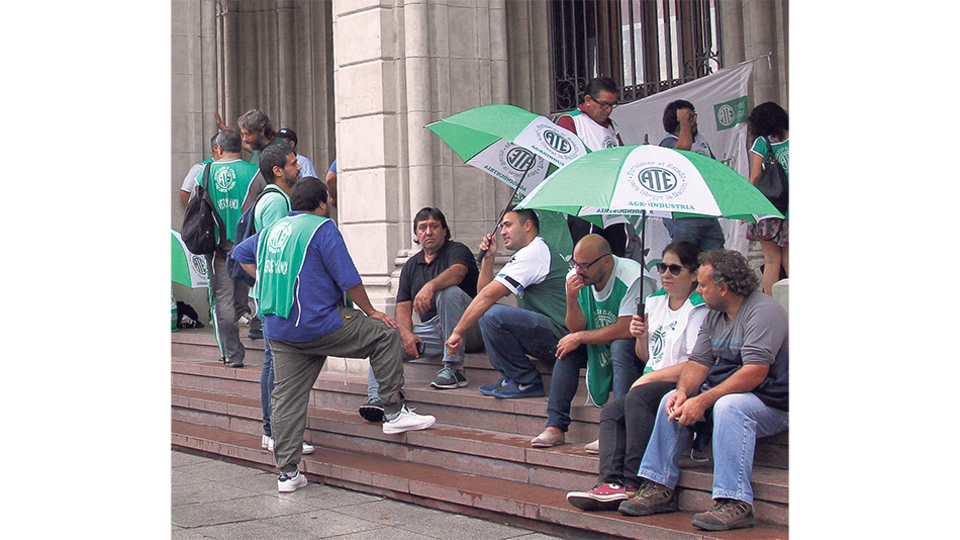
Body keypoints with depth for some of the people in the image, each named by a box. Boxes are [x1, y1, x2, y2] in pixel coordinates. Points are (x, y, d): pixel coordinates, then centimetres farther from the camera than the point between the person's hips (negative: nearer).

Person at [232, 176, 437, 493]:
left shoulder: (271, 230, 17)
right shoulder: (321, 228, -5)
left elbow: (241, 254, 36)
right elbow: (348, 277, -8)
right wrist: (370, 312, 4)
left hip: (279, 332, 7)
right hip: (318, 323, -7)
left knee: (287, 397, 8)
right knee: (385, 333, 5)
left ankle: (287, 473, 9)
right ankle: (393, 413, 5)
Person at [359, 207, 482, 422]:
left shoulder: (457, 251, 1)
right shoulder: (411, 266, 19)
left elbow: (457, 272, -24)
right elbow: (403, 307, 11)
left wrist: (431, 286, -45)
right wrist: (406, 334, -10)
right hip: (429, 330, 5)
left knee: (449, 292, -34)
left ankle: (454, 368, -32)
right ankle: (377, 398, -29)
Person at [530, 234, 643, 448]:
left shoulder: (632, 276, -24)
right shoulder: (576, 278, -6)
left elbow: (626, 329, -28)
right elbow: (577, 329, -7)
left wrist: (579, 338, -20)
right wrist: (571, 299, -26)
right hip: (600, 347, 6)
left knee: (621, 346, -34)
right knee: (567, 348, -13)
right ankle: (555, 427, -14)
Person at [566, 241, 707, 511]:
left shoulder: (699, 311, -7)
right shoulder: (655, 302, 17)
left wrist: (650, 378, -15)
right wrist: (641, 337, -1)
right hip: (653, 384, 8)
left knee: (638, 397, -31)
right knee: (611, 411, -14)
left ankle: (634, 483, -31)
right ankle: (611, 482, -31)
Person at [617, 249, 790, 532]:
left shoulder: (764, 311, -17)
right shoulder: (715, 316, 12)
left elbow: (755, 372, -26)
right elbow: (698, 362, 8)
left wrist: (703, 401, -28)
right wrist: (683, 390, -15)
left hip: (774, 402, -9)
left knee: (728, 406, -35)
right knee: (673, 401, -2)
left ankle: (734, 503, -37)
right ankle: (660, 488, -4)